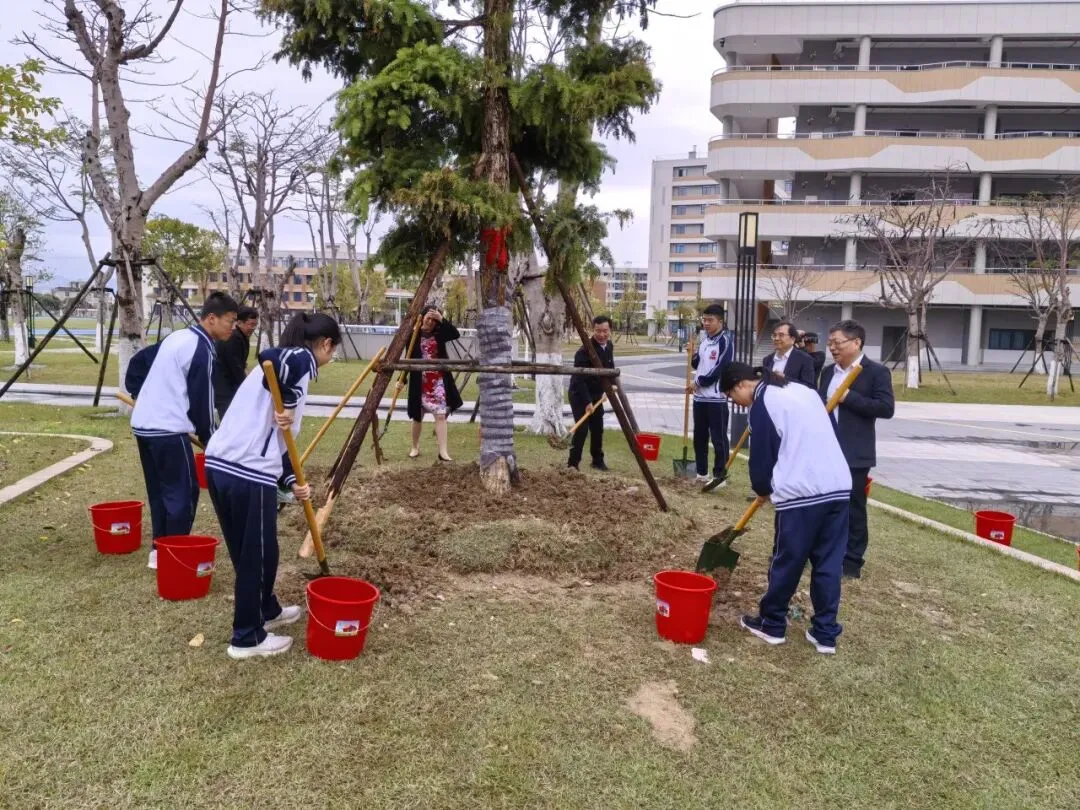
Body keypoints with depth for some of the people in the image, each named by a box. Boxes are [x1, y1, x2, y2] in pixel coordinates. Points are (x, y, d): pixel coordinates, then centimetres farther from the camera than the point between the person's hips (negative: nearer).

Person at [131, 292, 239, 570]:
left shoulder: (177, 337, 14)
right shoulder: (202, 350, -13)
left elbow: (139, 361, 22)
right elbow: (201, 401, -12)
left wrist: (145, 396, 27)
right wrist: (210, 440, -1)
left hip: (143, 424, 10)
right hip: (168, 429, -10)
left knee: (159, 490, 16)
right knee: (183, 492, -1)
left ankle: (159, 549, 22)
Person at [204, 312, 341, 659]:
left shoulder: (289, 362, 23)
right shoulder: (301, 359, -3)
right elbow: (270, 358, -31)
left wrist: (291, 482, 13)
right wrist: (289, 406, -18)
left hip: (220, 464, 9)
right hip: (248, 473, -9)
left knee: (250, 551, 25)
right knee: (256, 555, 7)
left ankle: (267, 610, 43)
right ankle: (247, 637, 20)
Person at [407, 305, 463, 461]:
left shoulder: (439, 334, 2)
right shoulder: (414, 335, -3)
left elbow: (456, 334, -15)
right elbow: (408, 358, -2)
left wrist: (442, 319, -21)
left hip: (438, 380, 1)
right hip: (419, 382, -1)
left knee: (441, 414, -5)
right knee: (417, 416, 10)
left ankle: (443, 451, -6)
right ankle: (415, 447, 27)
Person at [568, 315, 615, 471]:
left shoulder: (609, 346, 1)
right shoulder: (584, 351, -24)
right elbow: (579, 378, -25)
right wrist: (587, 402, -28)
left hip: (596, 394, 7)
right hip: (579, 395, -7)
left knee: (597, 429, 9)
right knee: (582, 429, -13)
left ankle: (598, 461, 24)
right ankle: (572, 463, -4)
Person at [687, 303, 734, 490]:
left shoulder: (726, 340, -10)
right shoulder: (704, 340, 15)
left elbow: (721, 368, -18)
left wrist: (698, 382, -12)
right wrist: (692, 356, 0)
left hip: (717, 397, -8)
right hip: (700, 396, 8)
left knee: (718, 437, -3)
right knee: (699, 436, 14)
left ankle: (720, 475, 3)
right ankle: (702, 473, 25)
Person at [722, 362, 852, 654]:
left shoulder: (763, 403, -4)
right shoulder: (804, 390, 20)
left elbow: (761, 455, -2)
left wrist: (762, 488, 18)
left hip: (801, 492, -7)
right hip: (839, 486, 8)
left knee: (786, 561, 7)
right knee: (829, 563, 12)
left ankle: (771, 624, 22)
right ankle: (825, 633, 18)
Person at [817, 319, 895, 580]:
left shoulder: (876, 372, -7)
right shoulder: (828, 372, 12)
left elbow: (886, 408, -16)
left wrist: (849, 397, -19)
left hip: (854, 454, -6)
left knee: (853, 508, 3)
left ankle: (852, 560, 13)